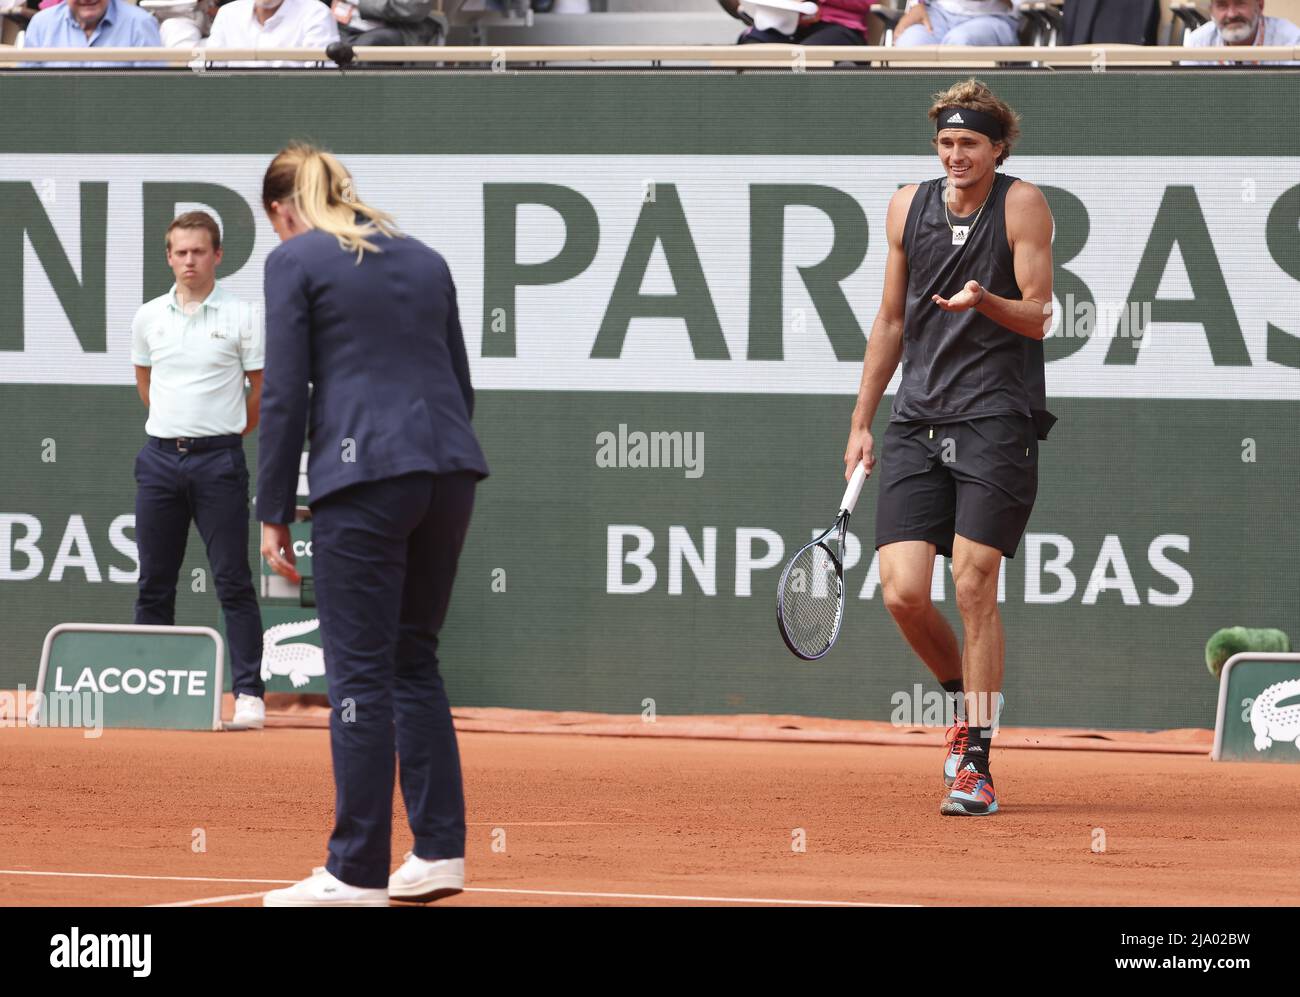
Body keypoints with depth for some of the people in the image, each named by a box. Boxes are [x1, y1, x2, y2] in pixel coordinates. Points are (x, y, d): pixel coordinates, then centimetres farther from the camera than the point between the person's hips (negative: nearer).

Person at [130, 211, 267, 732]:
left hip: (219, 460, -4)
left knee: (233, 581, -5)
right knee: (154, 583, 7)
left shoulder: (241, 317, -3)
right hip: (159, 457, 4)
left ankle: (249, 694, -6)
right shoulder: (148, 318, 8)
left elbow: (264, 392, 4)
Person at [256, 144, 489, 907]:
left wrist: (274, 514, 1)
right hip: (449, 469, 6)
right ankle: (441, 851, 11)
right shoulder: (425, 259, 18)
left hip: (363, 475, -6)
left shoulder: (295, 261, 2)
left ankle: (358, 874, -2)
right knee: (416, 661, 15)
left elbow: (285, 395, -3)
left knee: (362, 672, -3)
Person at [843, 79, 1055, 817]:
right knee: (903, 592, -7)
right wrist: (862, 421, 18)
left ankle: (977, 765, -3)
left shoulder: (1022, 205, -2)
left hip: (998, 419, -4)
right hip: (918, 423, 4)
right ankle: (965, 703, 22)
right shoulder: (908, 207, 10)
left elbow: (1037, 316, -5)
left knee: (974, 586, -11)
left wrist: (983, 300, -26)